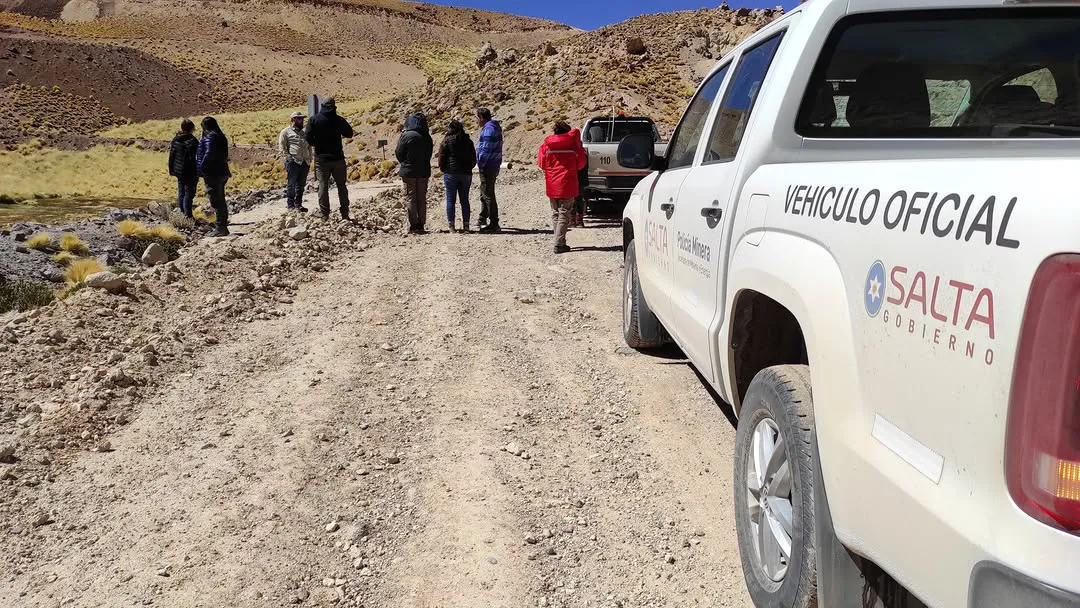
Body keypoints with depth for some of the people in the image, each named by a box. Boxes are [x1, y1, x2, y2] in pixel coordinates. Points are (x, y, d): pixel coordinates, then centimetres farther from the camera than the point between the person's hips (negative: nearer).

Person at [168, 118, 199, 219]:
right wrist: (197, 173, -11)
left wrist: (171, 170, 17)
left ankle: (182, 211, 23)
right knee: (189, 193, -2)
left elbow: (171, 156, 10)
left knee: (181, 192, 16)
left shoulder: (175, 140, 5)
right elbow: (195, 159, -16)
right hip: (190, 173, -6)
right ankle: (188, 215, -2)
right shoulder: (193, 141, -16)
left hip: (178, 172, 7)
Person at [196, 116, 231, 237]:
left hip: (212, 174, -9)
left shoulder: (209, 137, -14)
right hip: (222, 173, 9)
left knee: (216, 202, -6)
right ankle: (223, 227, 23)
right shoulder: (221, 137, 14)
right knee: (221, 201, 16)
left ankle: (220, 228, -5)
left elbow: (209, 154, -23)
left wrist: (201, 168, -17)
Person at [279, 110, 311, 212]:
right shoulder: (286, 131, 3)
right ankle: (290, 205, 1)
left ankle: (298, 204, 17)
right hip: (293, 162, -6)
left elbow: (309, 147, 25)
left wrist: (310, 160, 14)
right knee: (291, 184, -3)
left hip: (304, 162, 6)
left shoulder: (304, 132, 23)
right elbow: (282, 146, -4)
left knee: (301, 185, 9)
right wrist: (288, 158, -13)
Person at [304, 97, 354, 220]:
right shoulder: (339, 120, -4)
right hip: (338, 157, 1)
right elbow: (349, 133, 5)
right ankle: (345, 214, 10)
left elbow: (308, 137, -9)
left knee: (323, 186, 4)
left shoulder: (314, 119, -5)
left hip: (321, 158, -1)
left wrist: (317, 144, 9)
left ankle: (324, 214, 0)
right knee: (342, 186, 10)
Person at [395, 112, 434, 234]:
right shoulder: (427, 137, 3)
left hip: (409, 171, -4)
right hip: (424, 171, 4)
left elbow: (399, 153, -4)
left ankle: (413, 225, -5)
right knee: (422, 199, 10)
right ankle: (421, 225, 11)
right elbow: (429, 154, 10)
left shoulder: (406, 136, -11)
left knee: (410, 198, 1)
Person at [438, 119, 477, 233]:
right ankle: (466, 226, 6)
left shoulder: (447, 141, -3)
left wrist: (443, 169, 10)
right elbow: (473, 159, 14)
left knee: (450, 200, 0)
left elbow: (441, 158, -4)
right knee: (464, 200, 7)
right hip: (466, 174, 4)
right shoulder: (468, 141, 10)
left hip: (451, 173, -4)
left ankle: (451, 226, -4)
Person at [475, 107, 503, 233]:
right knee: (485, 194, 21)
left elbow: (486, 149, -23)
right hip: (494, 166, 11)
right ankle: (483, 221, 33)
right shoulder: (495, 127, 15)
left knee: (488, 195, -7)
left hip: (488, 167, -11)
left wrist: (480, 164, -14)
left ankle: (494, 224, -6)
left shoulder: (488, 129, -17)